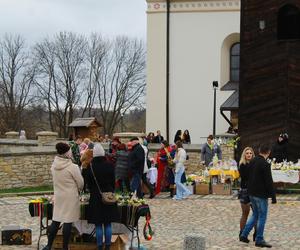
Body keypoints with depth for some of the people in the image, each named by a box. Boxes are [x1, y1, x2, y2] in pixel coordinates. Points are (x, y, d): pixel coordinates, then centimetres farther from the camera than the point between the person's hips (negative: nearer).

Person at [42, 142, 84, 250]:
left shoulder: (54, 165, -2)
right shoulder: (72, 167, -17)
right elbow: (81, 184, -7)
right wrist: (76, 189, 13)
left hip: (58, 196, 5)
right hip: (71, 197, -5)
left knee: (56, 220, 13)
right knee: (68, 221, 2)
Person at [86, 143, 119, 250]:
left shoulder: (91, 166, -10)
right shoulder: (109, 165, -7)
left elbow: (89, 184, -1)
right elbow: (113, 181, 3)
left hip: (95, 197, -2)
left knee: (98, 225, 5)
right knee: (108, 224, 10)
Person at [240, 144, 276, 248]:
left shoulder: (252, 162, 6)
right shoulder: (265, 164, -18)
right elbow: (269, 182, -18)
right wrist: (273, 196, -13)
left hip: (252, 193, 8)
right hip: (261, 194, -8)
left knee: (255, 215, 20)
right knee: (262, 217, 3)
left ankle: (244, 235, 18)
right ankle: (259, 240, 8)